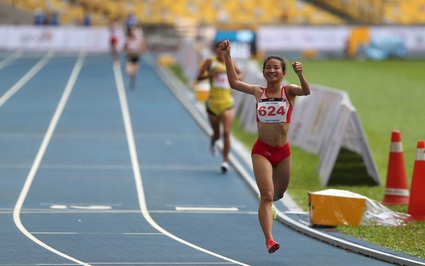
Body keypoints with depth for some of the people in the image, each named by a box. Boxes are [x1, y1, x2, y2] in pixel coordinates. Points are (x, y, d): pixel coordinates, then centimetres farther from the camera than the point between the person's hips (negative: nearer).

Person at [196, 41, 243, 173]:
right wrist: (211, 74, -24)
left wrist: (238, 77, -1)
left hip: (228, 104, 1)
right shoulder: (210, 62, -3)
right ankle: (213, 142, 48)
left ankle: (225, 161, -4)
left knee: (226, 133, -10)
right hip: (213, 103, -1)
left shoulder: (230, 63, 5)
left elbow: (239, 74, 23)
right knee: (216, 134, 11)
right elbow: (199, 77, -8)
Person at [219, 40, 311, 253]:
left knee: (278, 194, 18)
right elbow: (234, 83, 8)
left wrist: (300, 75, -42)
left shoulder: (289, 91, -3)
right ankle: (269, 240, -19)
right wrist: (227, 57, 4)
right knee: (267, 195, -14)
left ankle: (267, 208, 55)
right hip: (262, 150, -1)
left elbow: (306, 91, -23)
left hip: (283, 151, 1)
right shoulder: (258, 92, 3)